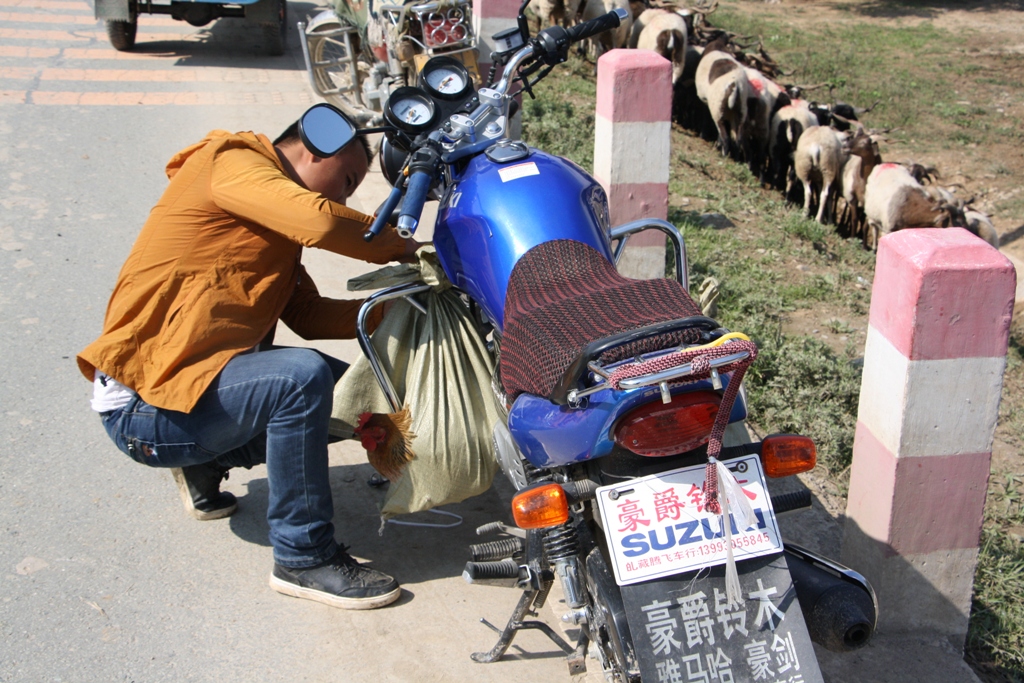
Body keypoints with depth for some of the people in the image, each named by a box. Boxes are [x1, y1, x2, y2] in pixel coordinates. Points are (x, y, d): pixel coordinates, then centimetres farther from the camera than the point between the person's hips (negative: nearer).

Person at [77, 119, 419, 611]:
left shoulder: (273, 223, 20)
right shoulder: (232, 163, -9)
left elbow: (310, 316, 10)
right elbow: (321, 221, -28)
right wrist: (398, 247, -12)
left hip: (194, 379, 10)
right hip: (143, 404, -10)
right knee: (302, 377, -31)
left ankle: (208, 464, 19)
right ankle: (304, 558, -17)